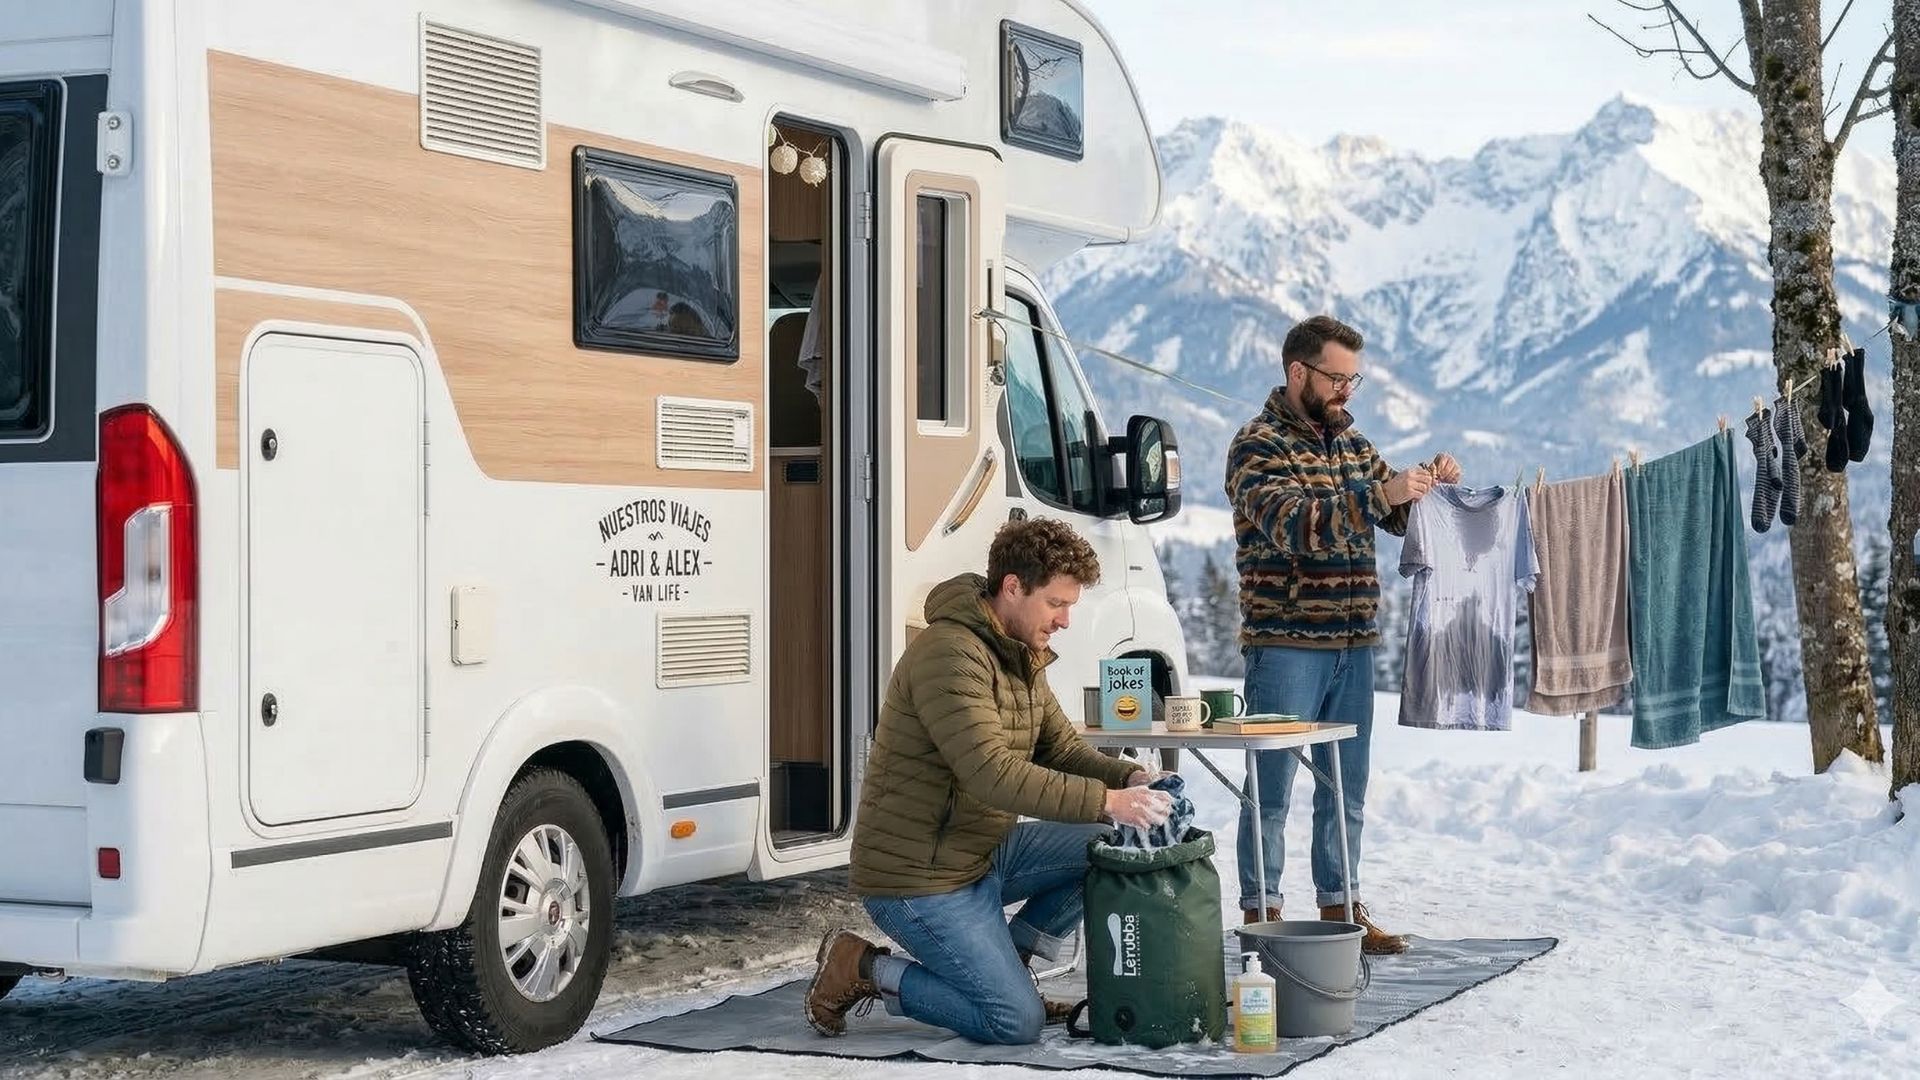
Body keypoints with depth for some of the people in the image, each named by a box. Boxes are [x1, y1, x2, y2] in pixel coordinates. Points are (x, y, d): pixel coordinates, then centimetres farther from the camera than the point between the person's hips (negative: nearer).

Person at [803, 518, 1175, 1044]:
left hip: (985, 852, 10)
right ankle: (863, 969, 1)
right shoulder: (950, 654, -23)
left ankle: (1006, 962, 10)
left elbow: (1061, 748, 14)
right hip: (920, 877, -10)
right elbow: (993, 775, -32)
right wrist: (1107, 802, -33)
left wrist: (1130, 778, -7)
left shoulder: (1020, 655, 10)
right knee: (1018, 1022, -13)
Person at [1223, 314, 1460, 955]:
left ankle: (1340, 908, 22)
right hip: (1285, 645, -7)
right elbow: (1292, 523, -24)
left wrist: (1430, 486, 1)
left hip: (1353, 645, 7)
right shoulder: (1259, 446, -8)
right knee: (1272, 788, -1)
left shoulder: (1349, 439, 14)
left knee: (1346, 788, 13)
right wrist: (1380, 494, -31)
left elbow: (1397, 518, 22)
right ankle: (1262, 916, 6)